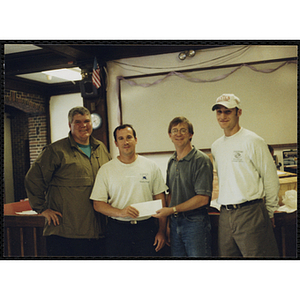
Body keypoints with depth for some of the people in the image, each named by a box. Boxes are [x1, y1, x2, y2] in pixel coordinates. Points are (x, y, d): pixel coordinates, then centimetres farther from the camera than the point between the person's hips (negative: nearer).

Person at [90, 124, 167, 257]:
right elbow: (98, 204, -1)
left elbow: (160, 200, 6)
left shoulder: (151, 166, 5)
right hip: (117, 229, 0)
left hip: (146, 228, 1)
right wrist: (120, 212, -18)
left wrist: (162, 231, 1)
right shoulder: (106, 170, 2)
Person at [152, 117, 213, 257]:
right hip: (175, 222, 6)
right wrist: (168, 224, 8)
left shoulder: (201, 160, -11)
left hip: (195, 223, -6)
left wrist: (172, 209, -15)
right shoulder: (171, 162, 12)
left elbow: (203, 199, -16)